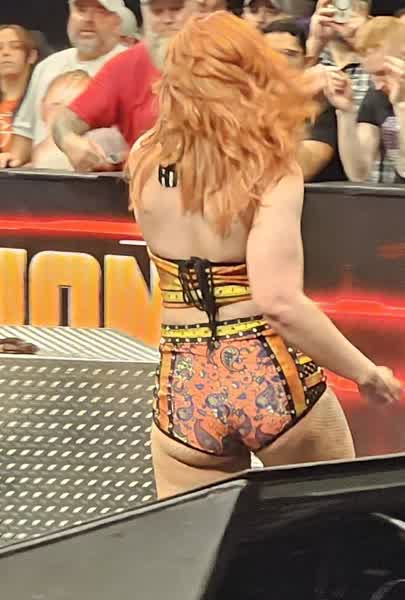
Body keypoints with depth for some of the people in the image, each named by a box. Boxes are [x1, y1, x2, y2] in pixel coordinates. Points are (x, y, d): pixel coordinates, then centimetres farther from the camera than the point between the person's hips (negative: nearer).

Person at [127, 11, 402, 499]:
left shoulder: (145, 161, 0)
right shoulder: (271, 173, -14)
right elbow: (279, 302, -24)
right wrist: (366, 373, -13)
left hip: (185, 386, 3)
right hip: (273, 378, -3)